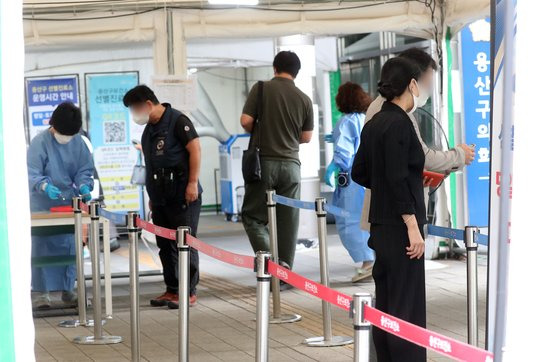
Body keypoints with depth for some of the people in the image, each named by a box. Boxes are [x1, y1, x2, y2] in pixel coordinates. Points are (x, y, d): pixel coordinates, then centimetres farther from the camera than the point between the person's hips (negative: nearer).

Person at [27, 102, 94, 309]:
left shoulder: (78, 143, 1)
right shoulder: (40, 142, -12)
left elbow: (84, 170, 7)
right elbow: (32, 174, -15)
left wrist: (84, 186, -13)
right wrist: (46, 187, -34)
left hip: (68, 203, 4)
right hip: (43, 205, -4)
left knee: (69, 246, 7)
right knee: (42, 246, -5)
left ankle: (67, 289, 18)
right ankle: (41, 292, 1)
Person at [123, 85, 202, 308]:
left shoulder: (178, 121, -9)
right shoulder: (148, 129, 16)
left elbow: (195, 150, -13)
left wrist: (193, 183, -18)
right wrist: (152, 196, 21)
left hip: (182, 196, -9)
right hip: (160, 196, 9)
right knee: (165, 245, 11)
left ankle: (189, 292, -2)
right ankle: (172, 290, 19)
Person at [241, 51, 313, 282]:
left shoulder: (261, 89, -4)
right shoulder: (304, 99, 4)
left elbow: (246, 120, -9)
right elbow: (307, 137, 8)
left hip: (264, 161, -2)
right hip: (291, 164, 2)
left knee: (252, 215, 7)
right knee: (288, 220, 7)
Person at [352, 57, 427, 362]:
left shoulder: (374, 123, 11)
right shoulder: (399, 123, -15)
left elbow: (359, 173, 16)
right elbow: (398, 178, -21)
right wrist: (413, 227, -20)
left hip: (381, 223, 9)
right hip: (400, 226, -9)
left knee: (385, 305, 13)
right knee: (407, 308, -6)